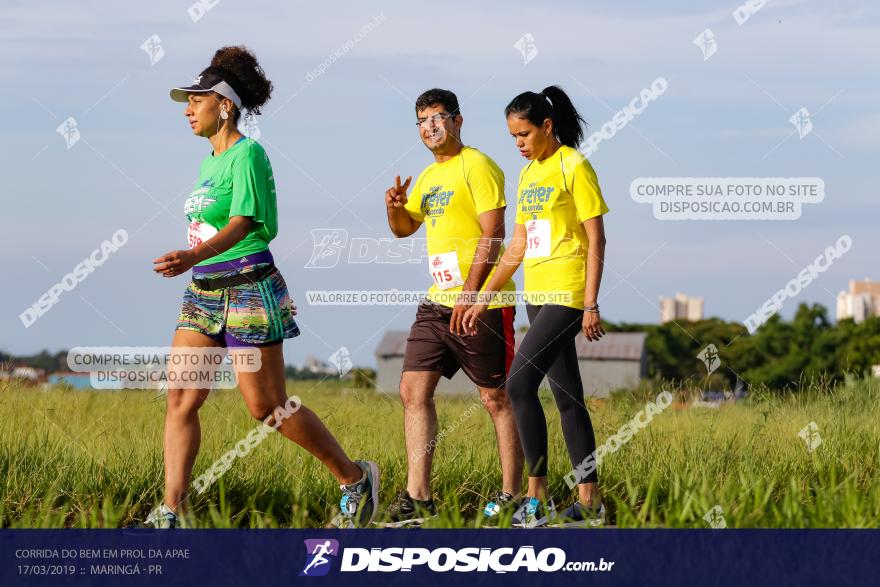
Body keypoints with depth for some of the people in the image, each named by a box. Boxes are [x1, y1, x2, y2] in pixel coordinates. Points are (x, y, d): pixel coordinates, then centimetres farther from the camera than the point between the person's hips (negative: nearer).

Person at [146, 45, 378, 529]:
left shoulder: (247, 154, -12)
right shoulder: (209, 160, 14)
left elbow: (242, 223, -24)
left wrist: (193, 256, -40)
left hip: (248, 289, -8)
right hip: (203, 291, 9)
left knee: (266, 406, -3)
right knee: (180, 399, -2)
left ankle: (355, 478, 14)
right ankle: (169, 515, -4)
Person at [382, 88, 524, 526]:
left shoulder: (476, 166, -9)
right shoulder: (428, 176, 18)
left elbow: (492, 234, -16)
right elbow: (404, 228, 29)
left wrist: (470, 293, -23)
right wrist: (395, 207, 5)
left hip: (481, 303, -9)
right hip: (437, 301, 9)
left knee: (496, 398, -2)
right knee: (413, 390, 2)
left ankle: (511, 495, 4)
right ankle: (418, 498, 2)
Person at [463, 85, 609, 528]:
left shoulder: (573, 167, -8)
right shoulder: (528, 174, 16)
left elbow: (596, 239, -10)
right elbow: (518, 246, 20)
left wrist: (591, 305, -15)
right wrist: (483, 298, 17)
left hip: (566, 295, -8)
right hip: (537, 295, 8)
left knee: (520, 384, -16)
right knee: (567, 396, 8)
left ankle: (537, 496, -11)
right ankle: (589, 501, 11)